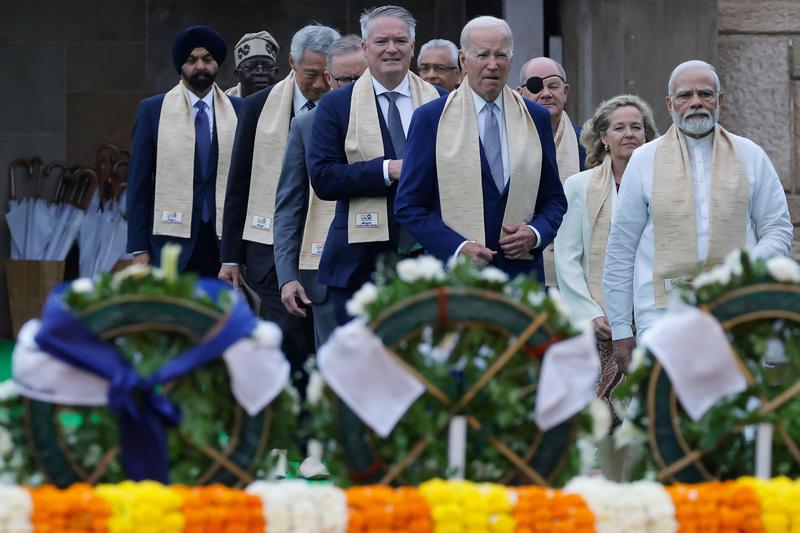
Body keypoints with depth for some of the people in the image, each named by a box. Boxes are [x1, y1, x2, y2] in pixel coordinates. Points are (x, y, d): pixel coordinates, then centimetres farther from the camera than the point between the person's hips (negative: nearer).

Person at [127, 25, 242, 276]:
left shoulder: (238, 111, 9)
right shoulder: (153, 110, 6)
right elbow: (139, 183, 4)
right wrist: (138, 248, -2)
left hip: (223, 242, 1)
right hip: (172, 237, -1)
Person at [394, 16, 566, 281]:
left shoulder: (536, 118, 11)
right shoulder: (430, 118, 2)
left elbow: (554, 199, 16)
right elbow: (408, 206, 0)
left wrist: (535, 234, -6)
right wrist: (457, 247, -14)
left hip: (522, 272, 3)